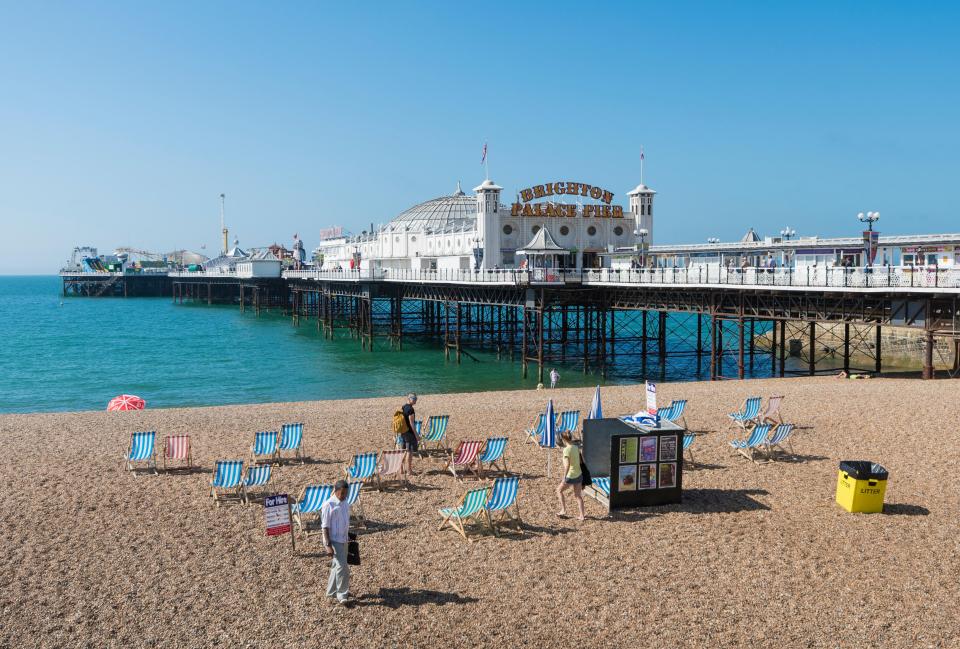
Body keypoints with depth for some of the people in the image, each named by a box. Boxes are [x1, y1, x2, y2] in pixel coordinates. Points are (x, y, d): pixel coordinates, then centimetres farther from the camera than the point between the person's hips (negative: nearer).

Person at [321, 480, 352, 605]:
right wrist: (328, 545, -18)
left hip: (343, 541, 8)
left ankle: (331, 592, 30)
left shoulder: (346, 504, 7)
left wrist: (348, 538, 22)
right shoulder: (329, 505, -16)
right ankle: (342, 595, -1)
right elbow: (325, 526, -15)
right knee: (342, 567, -10)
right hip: (334, 541, -8)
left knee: (336, 567, 16)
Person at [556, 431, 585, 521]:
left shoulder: (566, 450, -19)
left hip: (571, 476, -6)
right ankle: (581, 516, 16)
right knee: (578, 495, 15)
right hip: (579, 475, 6)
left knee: (559, 490, 17)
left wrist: (564, 477, -19)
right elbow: (580, 461, 11)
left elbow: (567, 465, -24)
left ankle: (563, 510, 18)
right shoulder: (576, 447, 3)